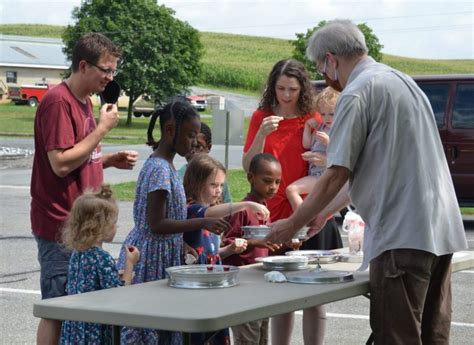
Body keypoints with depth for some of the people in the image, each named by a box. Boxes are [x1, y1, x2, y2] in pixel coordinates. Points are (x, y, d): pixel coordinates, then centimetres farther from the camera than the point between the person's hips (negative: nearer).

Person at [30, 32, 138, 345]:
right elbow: (61, 164, -22)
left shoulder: (85, 101, 15)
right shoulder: (58, 102, -15)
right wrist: (102, 128, -17)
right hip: (61, 226, -9)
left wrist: (111, 160, 7)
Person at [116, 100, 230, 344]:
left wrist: (181, 245, 7)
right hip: (151, 259, -9)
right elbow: (156, 224, -22)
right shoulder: (160, 169, -18)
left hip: (163, 256, 9)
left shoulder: (164, 165, 11)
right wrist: (202, 223, -24)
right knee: (150, 323, -6)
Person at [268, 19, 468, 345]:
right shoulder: (403, 80, 19)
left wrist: (293, 224, 1)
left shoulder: (357, 93, -9)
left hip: (402, 235, -9)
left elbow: (337, 175, -11)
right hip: (441, 231, 9)